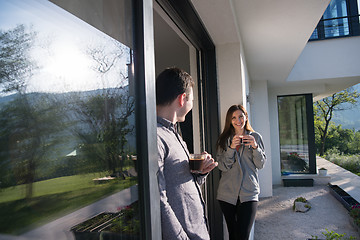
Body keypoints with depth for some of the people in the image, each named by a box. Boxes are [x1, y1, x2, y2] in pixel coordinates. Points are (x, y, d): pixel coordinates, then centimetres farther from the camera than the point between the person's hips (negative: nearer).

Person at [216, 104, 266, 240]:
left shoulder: (256, 137, 5)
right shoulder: (224, 139, 5)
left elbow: (260, 165, 2)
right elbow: (222, 166, -3)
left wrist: (255, 147, -15)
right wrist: (231, 147, -17)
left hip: (249, 193, -1)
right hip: (227, 194, 1)